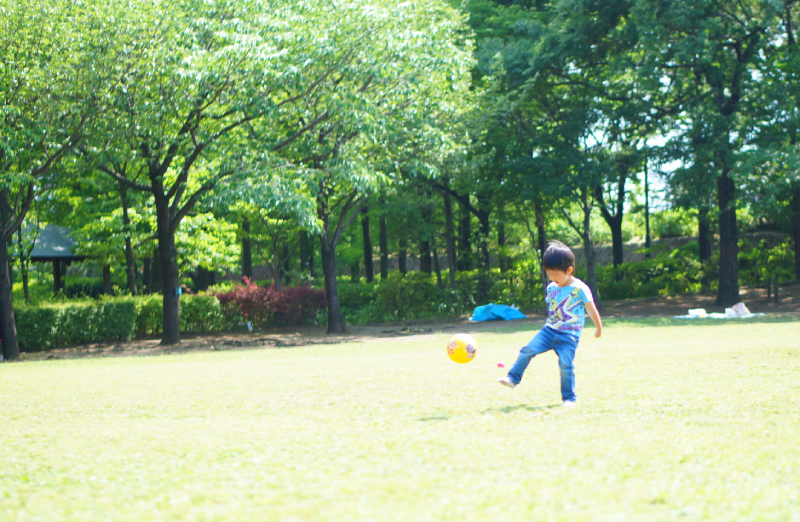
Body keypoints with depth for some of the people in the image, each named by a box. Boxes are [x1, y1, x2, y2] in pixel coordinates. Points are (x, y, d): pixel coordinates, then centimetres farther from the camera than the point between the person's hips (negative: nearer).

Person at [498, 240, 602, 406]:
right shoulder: (551, 288, 10)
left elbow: (591, 309, -1)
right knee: (529, 349, -12)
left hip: (569, 335, -5)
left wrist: (598, 327, 8)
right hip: (550, 330, 5)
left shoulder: (579, 289, -9)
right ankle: (513, 378, -4)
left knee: (565, 364, -14)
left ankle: (569, 397, -1)